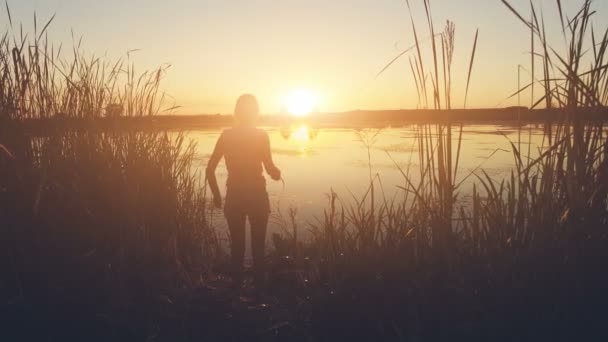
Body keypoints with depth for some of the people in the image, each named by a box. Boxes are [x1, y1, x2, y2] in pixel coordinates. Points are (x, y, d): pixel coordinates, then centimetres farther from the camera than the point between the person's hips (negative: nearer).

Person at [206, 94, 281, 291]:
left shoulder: (226, 135, 1)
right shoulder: (261, 135, -6)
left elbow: (210, 169, -2)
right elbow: (271, 169, -13)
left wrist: (216, 195, 8)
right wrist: (277, 173, 9)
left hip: (234, 196, 2)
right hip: (257, 196, -2)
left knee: (237, 246, 13)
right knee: (258, 246, 9)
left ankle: (237, 287, 21)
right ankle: (259, 288, 15)